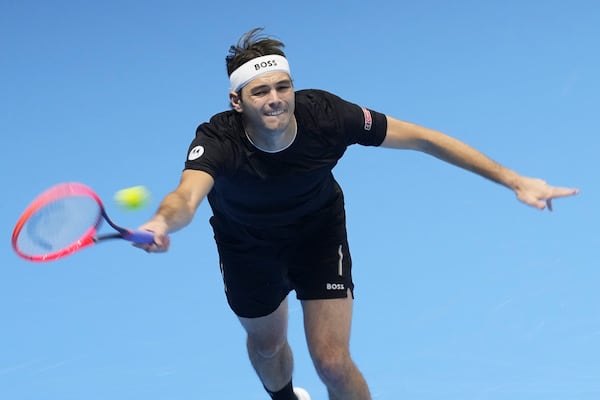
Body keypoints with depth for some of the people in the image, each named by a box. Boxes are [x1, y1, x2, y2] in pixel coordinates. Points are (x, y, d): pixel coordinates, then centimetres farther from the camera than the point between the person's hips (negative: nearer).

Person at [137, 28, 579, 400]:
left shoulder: (323, 115, -34)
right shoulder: (219, 141, -37)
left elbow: (421, 137, -27)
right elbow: (187, 197, -57)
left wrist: (513, 179, -30)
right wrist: (164, 222, -84)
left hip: (318, 232, 0)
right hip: (247, 244, 0)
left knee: (332, 362, -10)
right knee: (266, 345, 23)